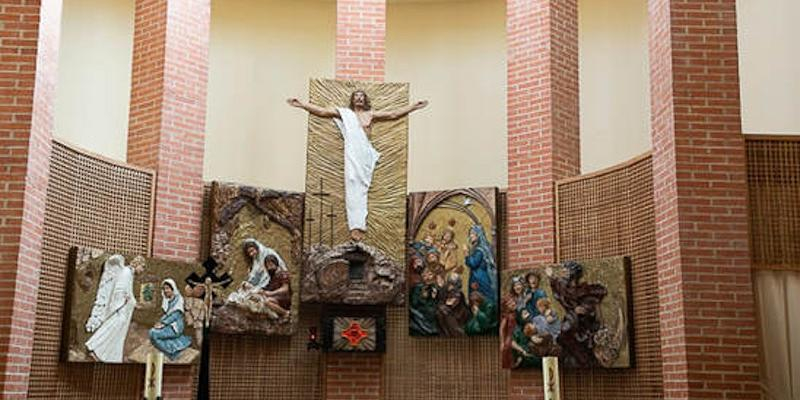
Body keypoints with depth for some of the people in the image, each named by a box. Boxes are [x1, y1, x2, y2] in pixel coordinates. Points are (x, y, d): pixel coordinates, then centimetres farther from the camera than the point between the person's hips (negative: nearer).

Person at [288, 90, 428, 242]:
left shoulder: (371, 114, 17)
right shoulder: (345, 112, 14)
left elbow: (393, 114, 15)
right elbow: (321, 111, 11)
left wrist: (414, 106, 12)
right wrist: (301, 104, 6)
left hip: (366, 154, 1)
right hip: (352, 154, -1)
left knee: (362, 188, -4)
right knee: (353, 186, -10)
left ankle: (359, 223, -5)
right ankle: (355, 225, -17)